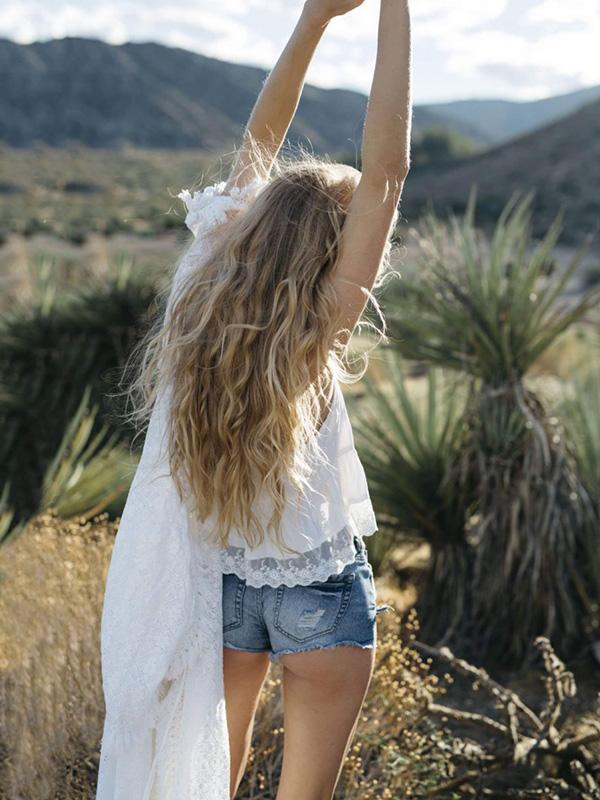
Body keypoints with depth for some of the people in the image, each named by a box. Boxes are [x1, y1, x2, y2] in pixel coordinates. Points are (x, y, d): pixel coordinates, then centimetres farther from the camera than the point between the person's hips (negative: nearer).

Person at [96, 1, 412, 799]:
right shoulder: (316, 333, -24)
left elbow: (259, 139, -3)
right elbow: (386, 165, -27)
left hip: (218, 581, 5)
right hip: (319, 590, -5)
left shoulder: (201, 291, -11)